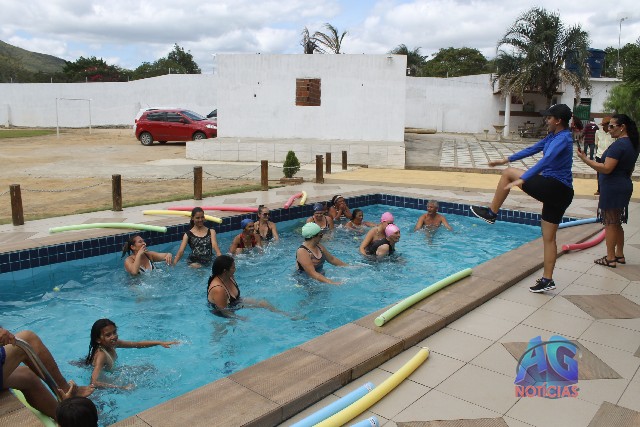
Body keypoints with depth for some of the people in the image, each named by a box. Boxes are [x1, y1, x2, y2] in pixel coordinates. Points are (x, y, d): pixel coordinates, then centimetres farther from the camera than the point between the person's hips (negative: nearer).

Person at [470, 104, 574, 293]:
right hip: (561, 192, 10)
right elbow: (532, 150, 26)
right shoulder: (552, 136, 17)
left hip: (553, 186, -10)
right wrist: (506, 160, 28)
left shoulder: (562, 138, -13)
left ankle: (491, 213, 9)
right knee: (549, 238, 11)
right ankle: (547, 280, 16)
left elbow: (546, 160, -29)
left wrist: (522, 180, -38)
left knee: (508, 173, 1)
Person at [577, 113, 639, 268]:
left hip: (612, 188, -10)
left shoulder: (618, 145, -19)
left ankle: (610, 258, 5)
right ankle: (619, 255, 26)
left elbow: (606, 168, -25)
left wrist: (585, 159, -24)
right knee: (617, 223, 18)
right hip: (624, 186, 10)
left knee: (610, 223, -2)